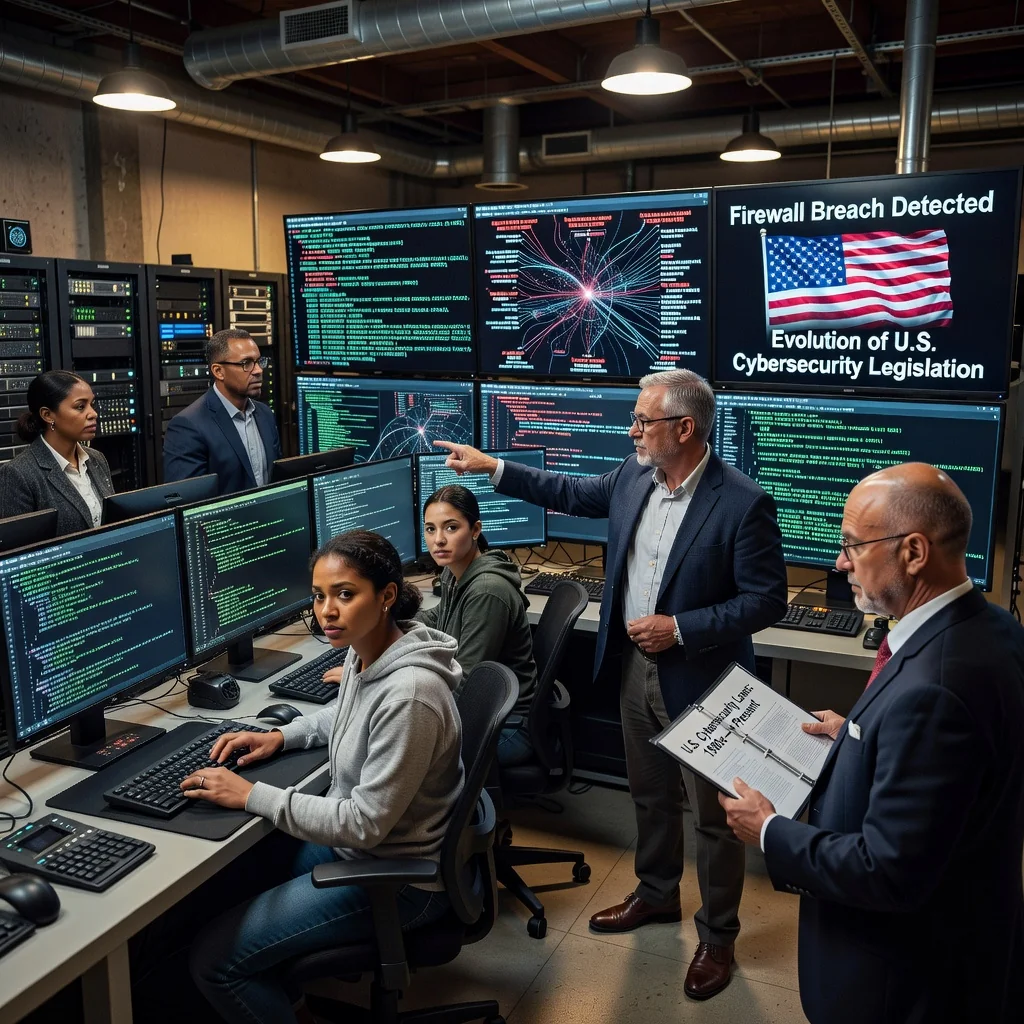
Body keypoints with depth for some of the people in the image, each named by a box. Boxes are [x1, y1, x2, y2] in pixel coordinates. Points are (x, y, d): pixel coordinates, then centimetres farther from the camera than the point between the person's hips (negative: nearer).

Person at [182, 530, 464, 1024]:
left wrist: (252, 796, -21)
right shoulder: (365, 653, -4)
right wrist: (280, 735, 4)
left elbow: (366, 824, -26)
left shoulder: (408, 695, -32)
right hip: (354, 837, 9)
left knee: (213, 960, -7)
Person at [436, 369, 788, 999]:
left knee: (714, 817, 11)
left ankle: (718, 936, 31)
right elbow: (574, 493, 15)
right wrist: (492, 467, 12)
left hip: (701, 681, -6)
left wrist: (680, 629, -23)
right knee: (651, 797, 24)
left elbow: (767, 600, -18)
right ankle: (657, 894, 46)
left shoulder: (743, 504, -22)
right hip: (636, 668, 7)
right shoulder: (634, 476, -2)